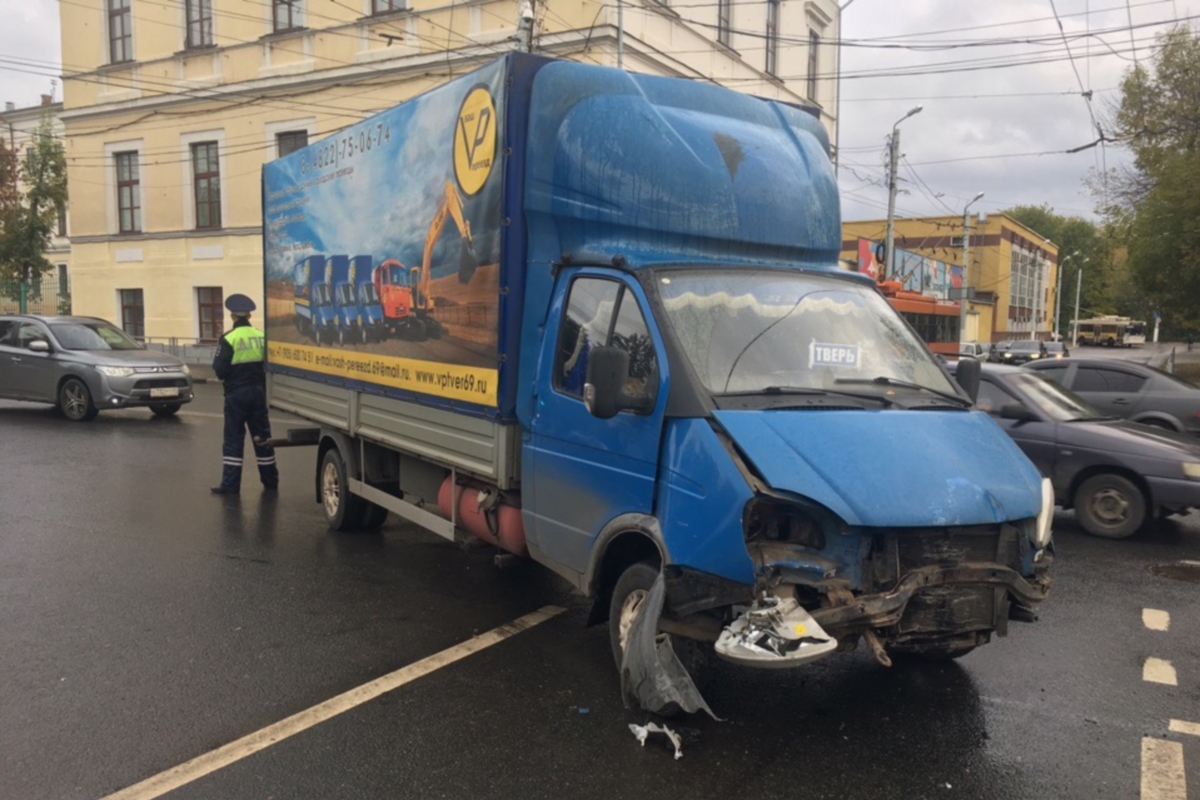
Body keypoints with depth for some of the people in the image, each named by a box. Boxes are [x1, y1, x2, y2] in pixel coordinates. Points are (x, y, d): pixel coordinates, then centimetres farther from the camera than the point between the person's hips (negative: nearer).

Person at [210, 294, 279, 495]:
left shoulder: (229, 339, -13)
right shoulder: (262, 337, 0)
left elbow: (220, 370, -13)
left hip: (236, 393, -4)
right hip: (258, 391, 4)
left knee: (234, 438, 2)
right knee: (262, 436, 12)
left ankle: (230, 484, 2)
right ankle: (270, 481, 18)